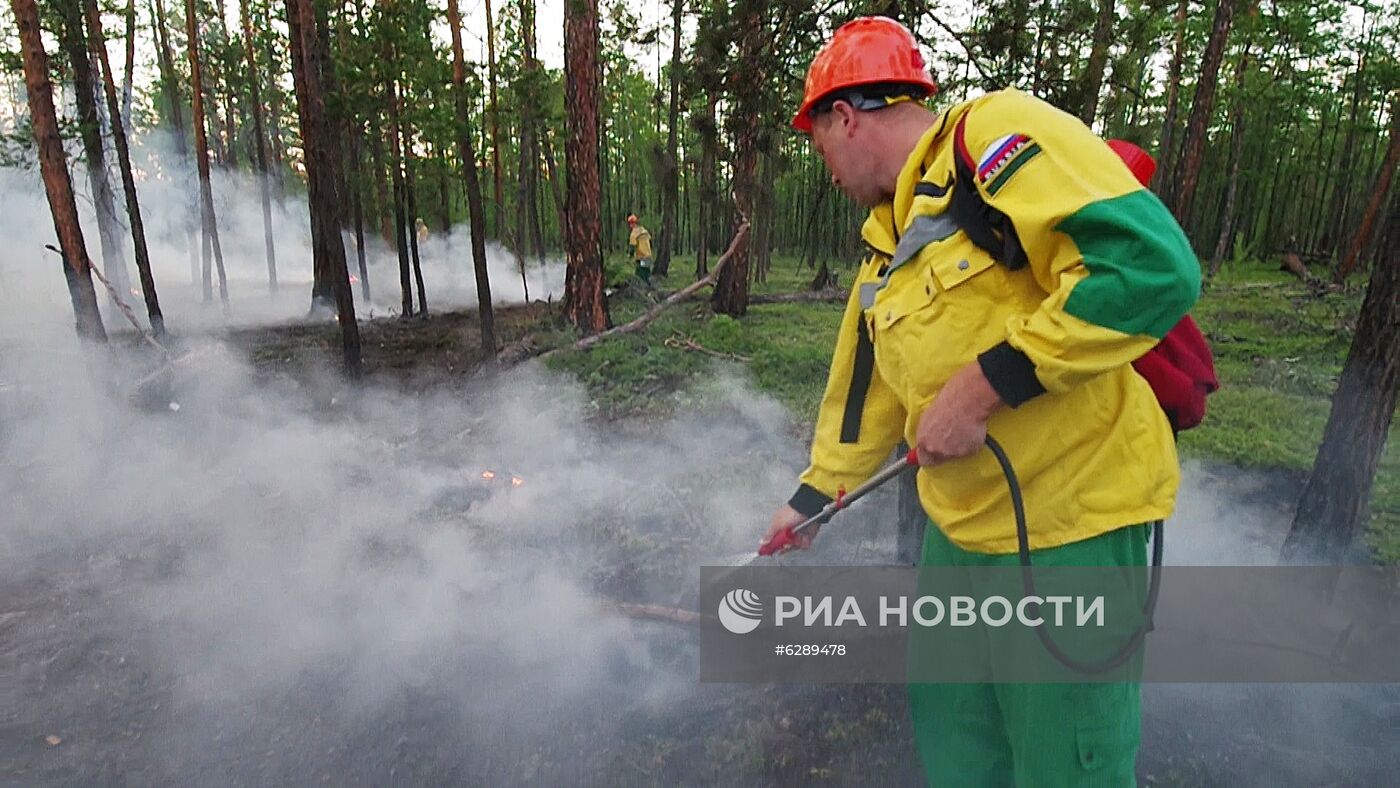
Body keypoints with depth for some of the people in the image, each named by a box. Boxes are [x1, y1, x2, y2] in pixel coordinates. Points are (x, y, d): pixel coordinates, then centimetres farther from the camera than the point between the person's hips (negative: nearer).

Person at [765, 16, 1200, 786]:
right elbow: (861, 392, 20)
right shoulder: (885, 255, 10)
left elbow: (1153, 264, -27)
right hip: (959, 523, 8)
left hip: (1067, 525, -8)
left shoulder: (994, 134, -15)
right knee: (949, 725, 22)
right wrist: (809, 499, 28)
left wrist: (979, 388, -26)